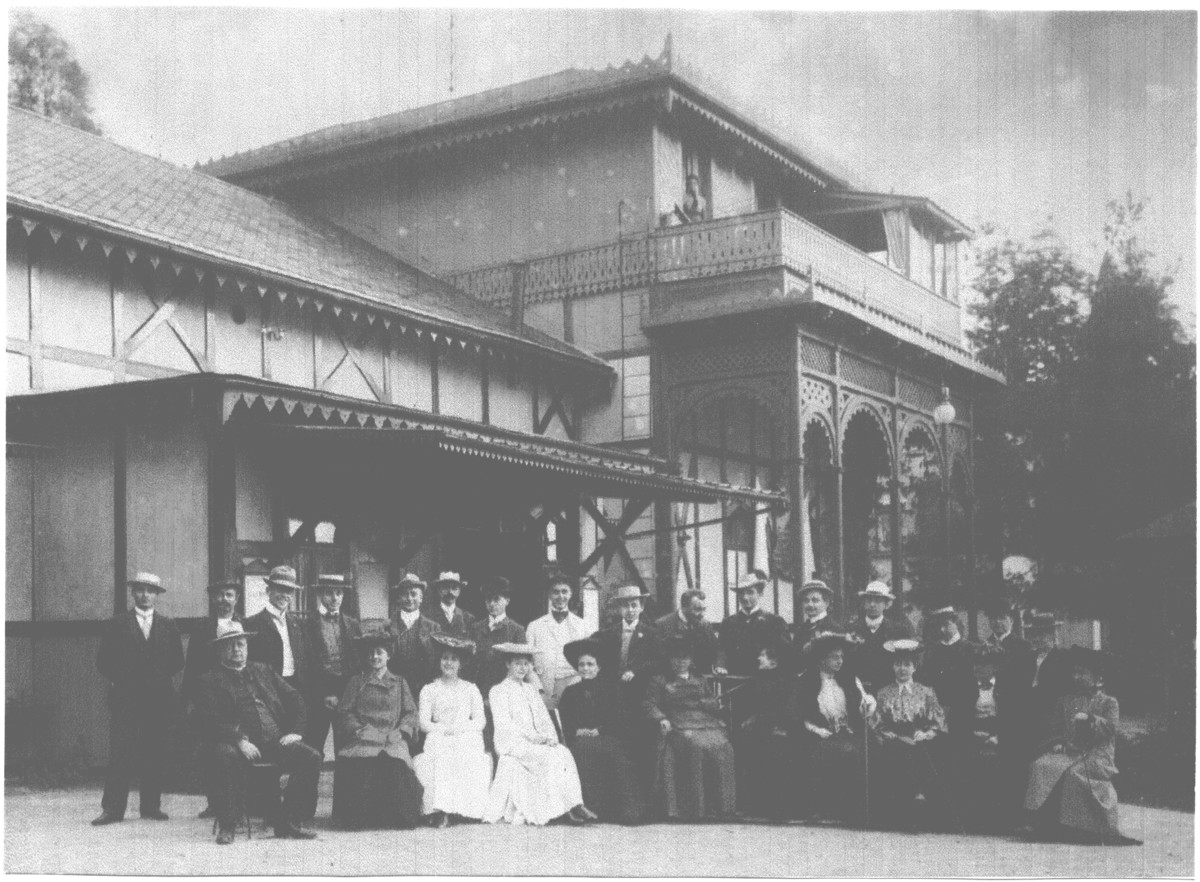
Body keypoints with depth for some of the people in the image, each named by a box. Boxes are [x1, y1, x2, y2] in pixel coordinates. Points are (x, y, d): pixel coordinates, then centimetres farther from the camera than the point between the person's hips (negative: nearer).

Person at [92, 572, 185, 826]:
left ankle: (151, 806, 9)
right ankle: (113, 808, -5)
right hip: (125, 697, -2)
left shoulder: (168, 627, 13)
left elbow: (177, 661, 14)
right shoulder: (118, 625, 6)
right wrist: (117, 680, -3)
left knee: (155, 754, 2)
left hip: (159, 697, 2)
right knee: (120, 753, -7)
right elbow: (104, 661, 6)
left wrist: (161, 679, 4)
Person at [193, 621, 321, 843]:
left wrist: (294, 731, 1)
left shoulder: (264, 671, 23)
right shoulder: (210, 681, 10)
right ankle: (226, 827, -22)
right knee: (225, 757, -38)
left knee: (311, 757, -20)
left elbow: (295, 700, 20)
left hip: (277, 741, 4)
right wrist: (239, 740, -20)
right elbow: (210, 721, -5)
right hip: (238, 744, -4)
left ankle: (288, 822, -8)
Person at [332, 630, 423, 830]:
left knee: (395, 763, -33)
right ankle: (361, 819, -21)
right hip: (363, 737, 0)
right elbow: (344, 711, 10)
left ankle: (394, 819, -17)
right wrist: (357, 729, -8)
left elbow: (410, 713, 13)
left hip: (392, 739, 0)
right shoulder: (356, 682, 20)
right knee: (362, 764, -34)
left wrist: (400, 732, -6)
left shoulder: (399, 683, 22)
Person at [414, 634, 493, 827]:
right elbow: (424, 723, 6)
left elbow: (480, 721, 8)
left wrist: (459, 728, -11)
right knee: (440, 756, -35)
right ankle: (439, 809, -41)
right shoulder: (429, 690, 18)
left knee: (468, 756, -34)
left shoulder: (471, 689, 20)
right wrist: (444, 729, -13)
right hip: (439, 739, -1)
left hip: (467, 738, 1)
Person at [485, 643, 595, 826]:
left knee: (564, 753, -22)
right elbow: (503, 724, -10)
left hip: (537, 741, 6)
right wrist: (532, 736, -19)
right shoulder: (498, 691, 2)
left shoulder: (531, 689, 23)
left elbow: (544, 718, 16)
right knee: (552, 757, -29)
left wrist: (551, 736, -6)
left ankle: (575, 804, -31)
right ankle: (560, 809, -30)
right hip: (512, 743, -6)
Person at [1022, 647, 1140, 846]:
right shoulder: (1064, 701, 22)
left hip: (1097, 754, -4)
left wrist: (1089, 718, -17)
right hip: (1068, 752, 4)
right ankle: (1046, 827, -27)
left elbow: (1110, 727, -5)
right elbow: (1055, 728, 22)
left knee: (1074, 773, -35)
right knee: (1041, 766, -26)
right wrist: (1057, 743, 2)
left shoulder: (1108, 703, 11)